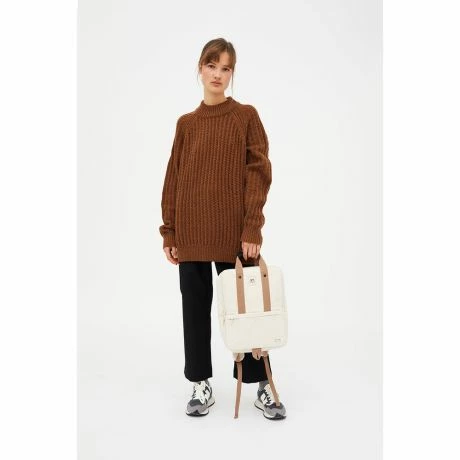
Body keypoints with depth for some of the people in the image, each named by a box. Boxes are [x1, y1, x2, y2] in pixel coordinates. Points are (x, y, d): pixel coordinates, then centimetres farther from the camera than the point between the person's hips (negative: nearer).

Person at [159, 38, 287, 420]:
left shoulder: (246, 116, 1)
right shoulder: (186, 123, 9)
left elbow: (259, 173, -5)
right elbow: (173, 179, 8)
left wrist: (252, 228, -13)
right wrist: (169, 232, 4)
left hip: (234, 231, -3)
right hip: (191, 232, 3)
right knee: (195, 307, 9)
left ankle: (262, 386, 21)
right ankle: (202, 386, 24)